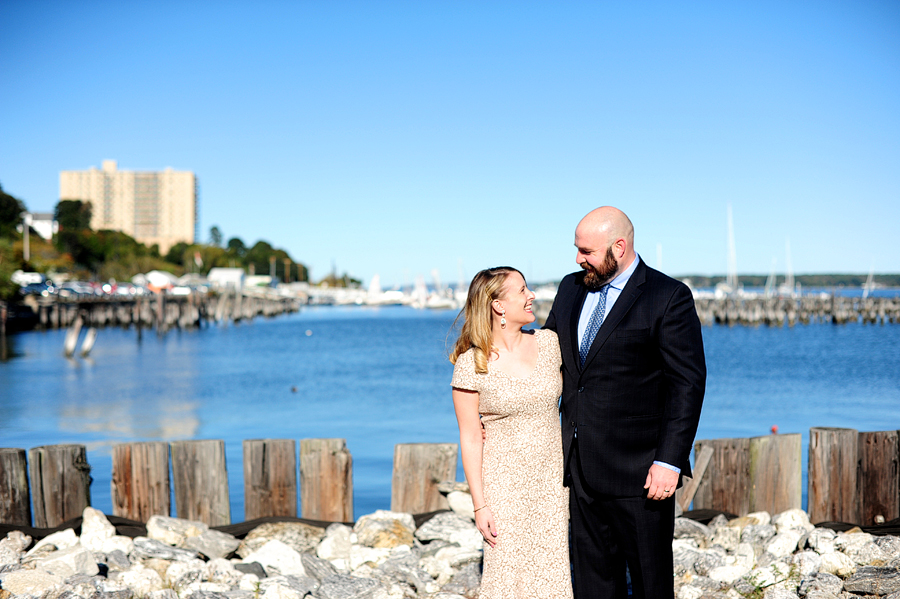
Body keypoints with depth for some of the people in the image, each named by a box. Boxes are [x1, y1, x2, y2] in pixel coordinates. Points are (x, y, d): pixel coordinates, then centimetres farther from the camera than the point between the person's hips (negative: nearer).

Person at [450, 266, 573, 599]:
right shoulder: (471, 365, -11)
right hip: (504, 484, -4)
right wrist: (480, 505, -9)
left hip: (552, 482, 4)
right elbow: (470, 439, -8)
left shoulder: (549, 342, 1)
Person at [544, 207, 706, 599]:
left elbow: (688, 383, -13)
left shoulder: (668, 297, -10)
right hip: (582, 467, 6)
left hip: (638, 471, -6)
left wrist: (669, 462, -19)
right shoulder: (571, 288, 10)